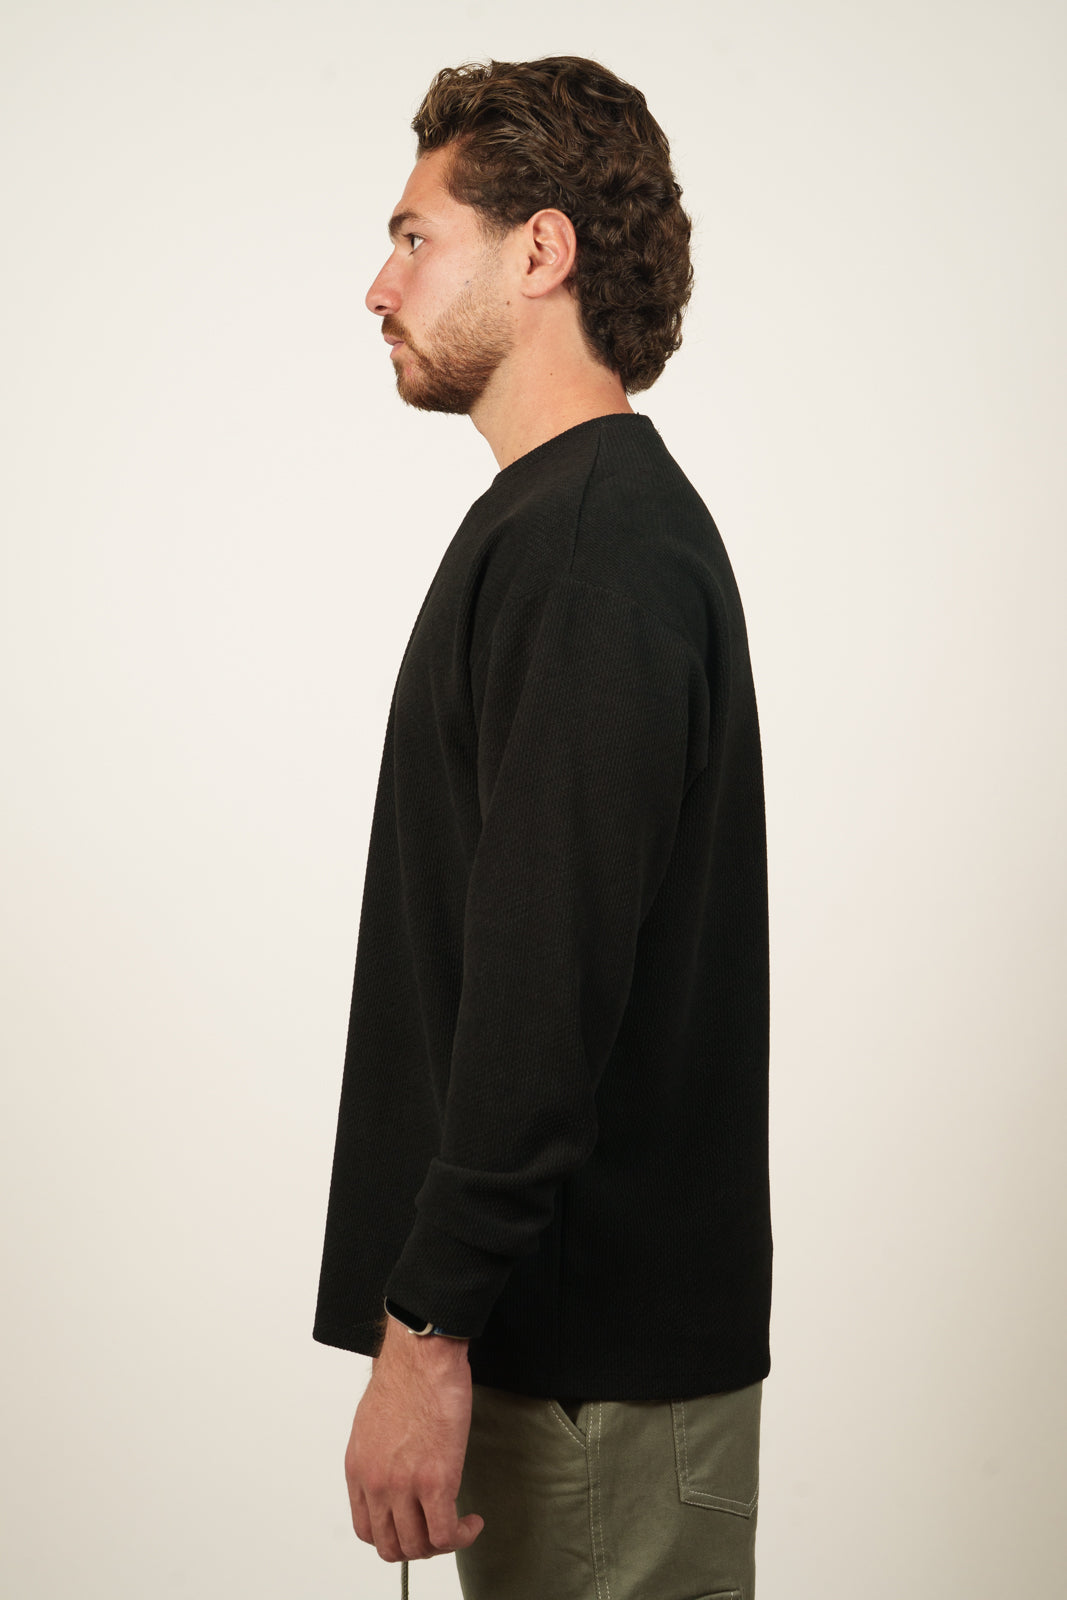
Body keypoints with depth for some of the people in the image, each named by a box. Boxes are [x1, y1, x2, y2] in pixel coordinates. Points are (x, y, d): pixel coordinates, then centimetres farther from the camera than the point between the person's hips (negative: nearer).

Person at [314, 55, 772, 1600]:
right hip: (557, 1316, 10)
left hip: (597, 1341, -10)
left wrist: (428, 1325, -23)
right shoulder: (602, 518, 16)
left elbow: (549, 971, -25)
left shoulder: (589, 546, -17)